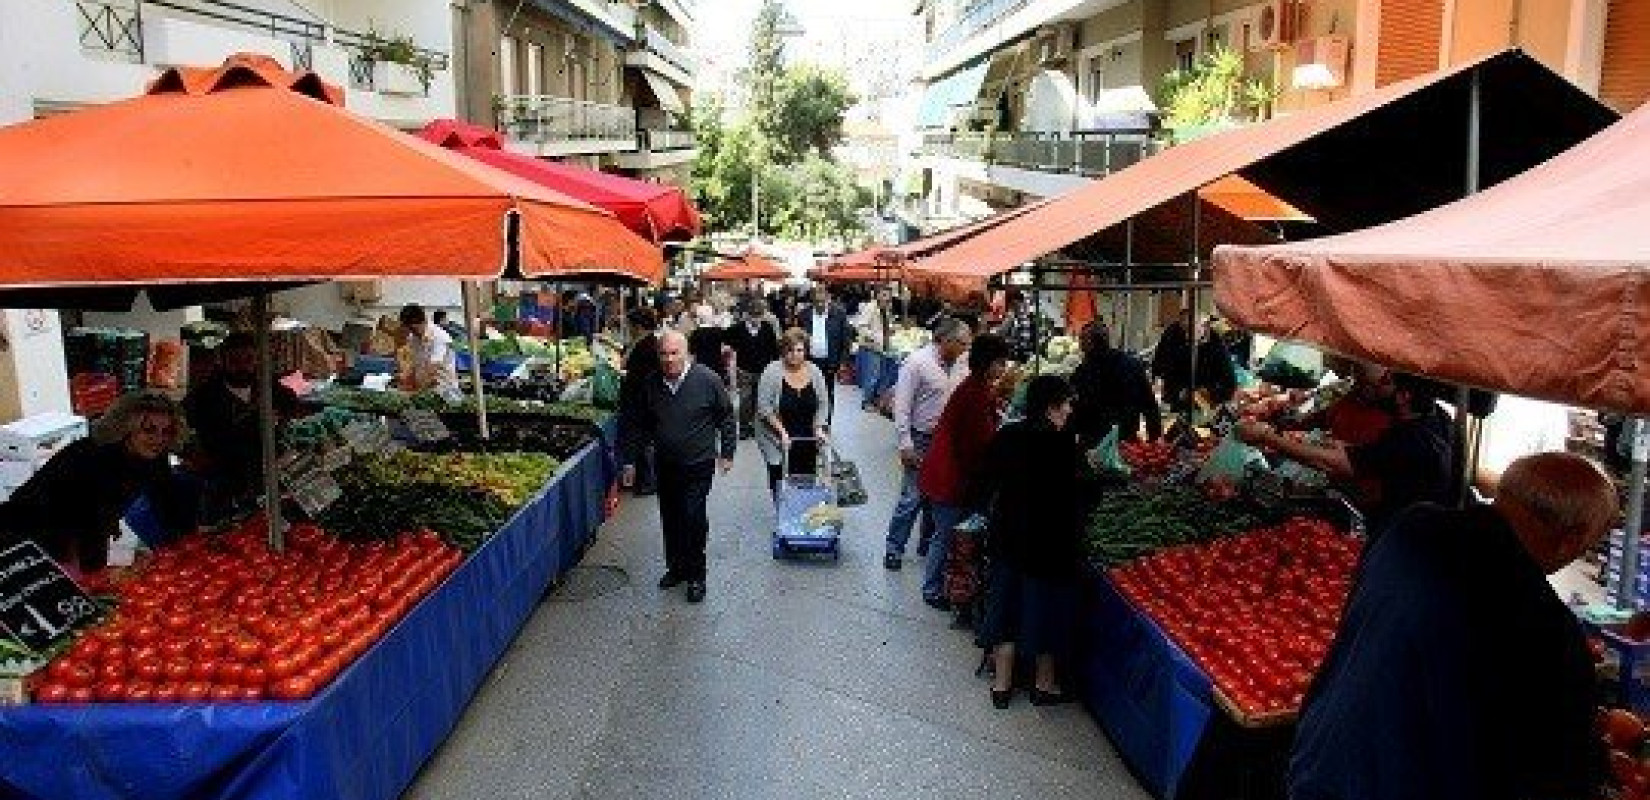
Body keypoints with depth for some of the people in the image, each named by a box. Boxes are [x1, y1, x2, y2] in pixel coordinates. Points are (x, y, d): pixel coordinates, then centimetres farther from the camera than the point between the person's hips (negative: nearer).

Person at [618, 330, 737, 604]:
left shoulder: (707, 380, -11)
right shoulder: (650, 386, 0)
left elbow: (726, 417, 0)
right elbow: (640, 427, 10)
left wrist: (727, 453, 1)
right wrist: (630, 461, 11)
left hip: (698, 465, -4)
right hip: (665, 466, 4)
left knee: (693, 517, -8)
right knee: (670, 519, 12)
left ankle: (696, 575, 7)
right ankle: (676, 568, 30)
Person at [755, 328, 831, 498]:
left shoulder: (814, 371, 0)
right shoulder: (773, 372, -13)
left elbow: (821, 405, 6)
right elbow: (764, 407, -13)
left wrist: (819, 429, -7)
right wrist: (781, 431, -17)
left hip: (807, 442, 4)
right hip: (778, 442, -3)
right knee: (782, 485, -3)